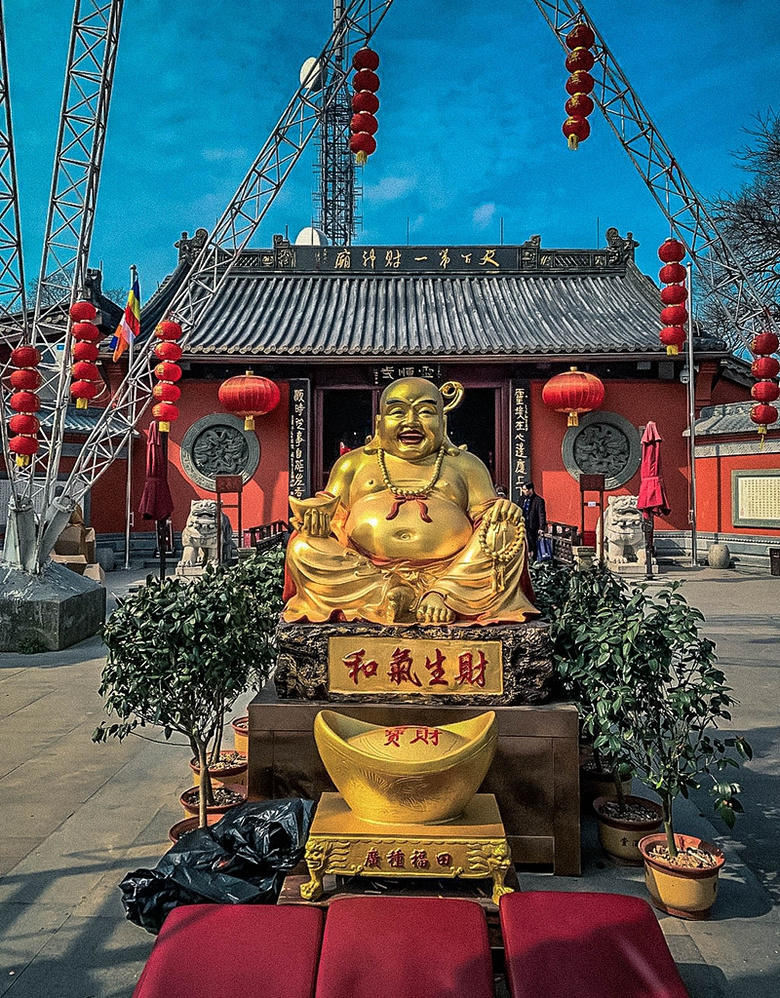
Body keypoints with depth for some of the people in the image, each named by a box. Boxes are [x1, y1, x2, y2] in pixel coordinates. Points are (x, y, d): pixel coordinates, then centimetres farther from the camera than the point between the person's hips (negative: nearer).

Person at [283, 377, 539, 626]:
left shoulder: (465, 465, 21)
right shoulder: (355, 462, 22)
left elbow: (485, 514, 13)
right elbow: (333, 513, 17)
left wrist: (500, 511, -11)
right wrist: (316, 514, -8)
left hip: (453, 572, 0)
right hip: (361, 572, 1)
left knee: (506, 533, -19)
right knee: (303, 548, -20)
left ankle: (443, 595, -30)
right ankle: (384, 594, -31)